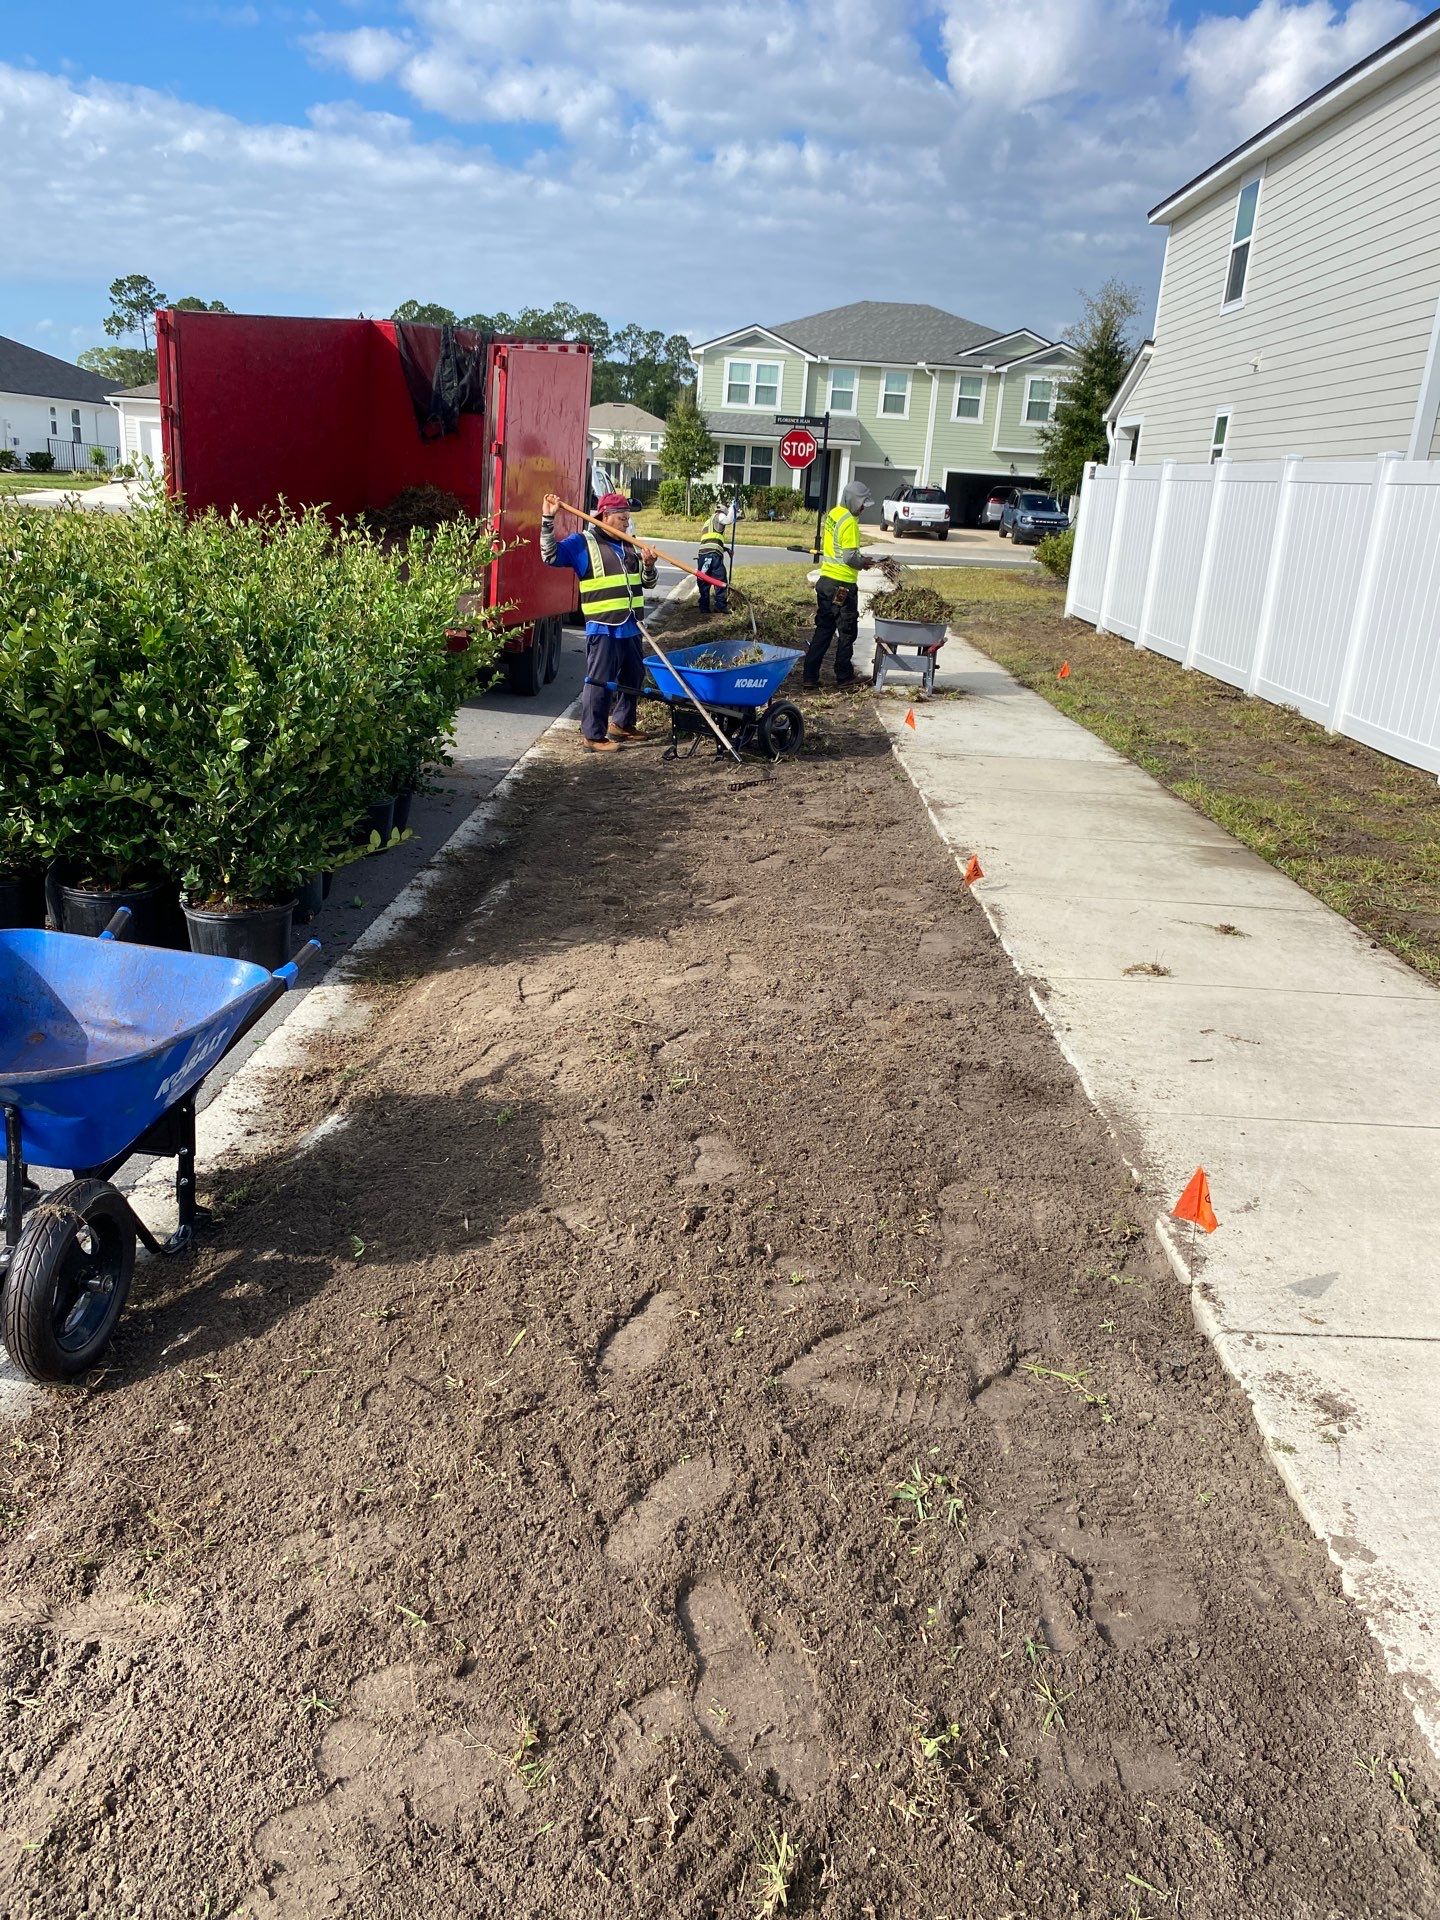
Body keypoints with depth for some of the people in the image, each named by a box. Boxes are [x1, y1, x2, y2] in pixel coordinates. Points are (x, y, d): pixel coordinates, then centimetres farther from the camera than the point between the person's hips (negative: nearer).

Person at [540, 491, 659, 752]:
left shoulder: (629, 545, 16)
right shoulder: (582, 542, -4)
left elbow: (647, 582, 19)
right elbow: (551, 556, -13)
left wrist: (649, 566, -3)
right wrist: (548, 520, -21)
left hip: (630, 627, 8)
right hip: (602, 628, -7)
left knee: (633, 678, 17)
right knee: (599, 682, -7)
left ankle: (621, 724, 34)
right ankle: (592, 736, -1)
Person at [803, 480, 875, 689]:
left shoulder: (832, 514, 10)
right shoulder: (849, 522, -17)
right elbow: (850, 557, -21)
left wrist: (859, 559, 15)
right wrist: (864, 563, 0)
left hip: (825, 580, 8)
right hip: (842, 585, -8)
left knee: (823, 629, 12)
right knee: (846, 631, 5)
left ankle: (810, 675, 9)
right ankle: (844, 676, 14)